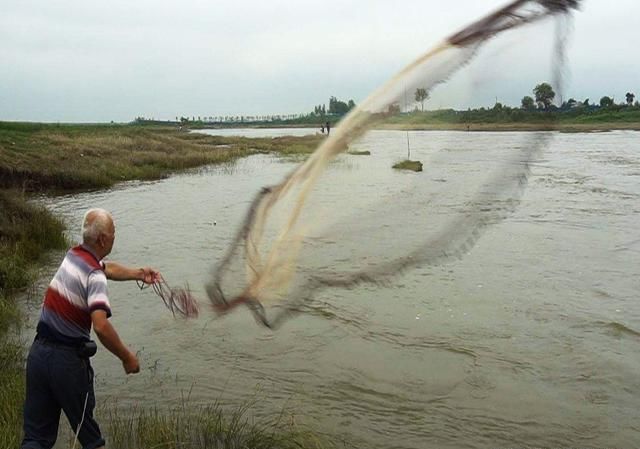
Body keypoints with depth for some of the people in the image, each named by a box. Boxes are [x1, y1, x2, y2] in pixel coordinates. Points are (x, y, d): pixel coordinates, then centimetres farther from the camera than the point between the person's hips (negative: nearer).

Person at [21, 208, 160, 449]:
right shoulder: (94, 276, -18)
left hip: (38, 351, 7)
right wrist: (127, 357, -17)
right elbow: (101, 327, -29)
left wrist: (139, 273, 28)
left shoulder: (73, 255, 7)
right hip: (67, 358, -7)